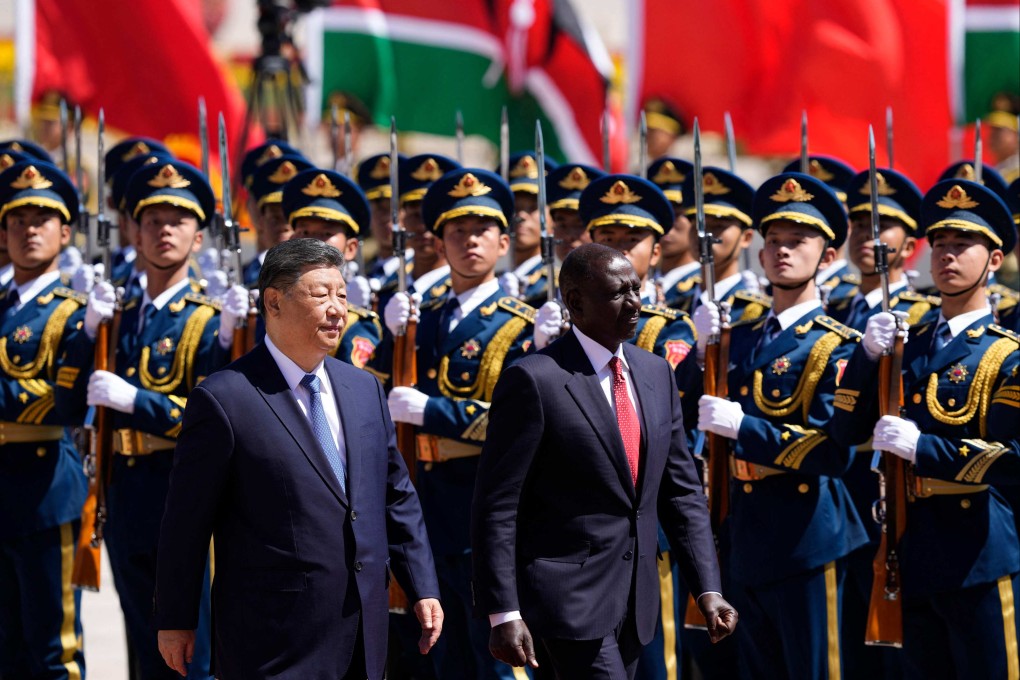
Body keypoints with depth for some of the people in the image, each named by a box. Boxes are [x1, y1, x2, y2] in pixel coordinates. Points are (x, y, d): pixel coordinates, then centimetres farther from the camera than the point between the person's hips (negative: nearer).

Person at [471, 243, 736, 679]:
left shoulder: (656, 374, 10)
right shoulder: (534, 381, -11)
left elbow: (680, 490, 14)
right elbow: (496, 507, -12)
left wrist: (707, 589, 5)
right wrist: (503, 614, -16)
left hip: (634, 595, 7)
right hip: (570, 593, -7)